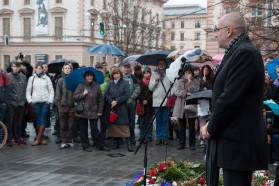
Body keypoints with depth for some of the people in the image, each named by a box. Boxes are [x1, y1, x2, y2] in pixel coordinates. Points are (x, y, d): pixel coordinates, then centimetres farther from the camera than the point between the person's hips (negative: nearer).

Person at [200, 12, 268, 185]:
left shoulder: (245, 52, -16)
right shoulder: (237, 52, 15)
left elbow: (230, 98, -20)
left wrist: (211, 129, -9)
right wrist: (212, 124, 5)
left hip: (239, 142, -10)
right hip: (236, 139, 10)